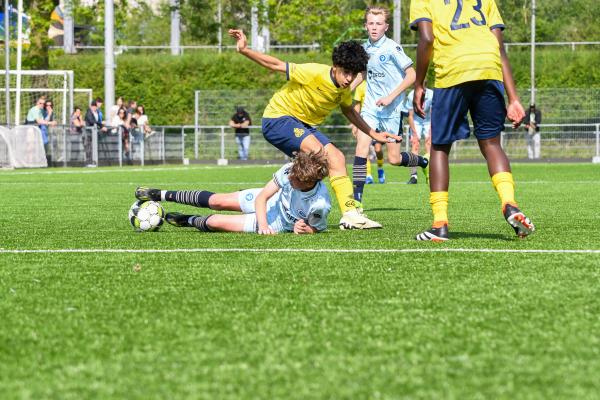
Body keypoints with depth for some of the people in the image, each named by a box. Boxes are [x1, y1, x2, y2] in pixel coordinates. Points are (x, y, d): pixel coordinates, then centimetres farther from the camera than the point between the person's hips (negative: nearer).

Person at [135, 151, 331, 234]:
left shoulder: (319, 205, -39)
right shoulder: (290, 170, -29)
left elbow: (315, 228, -16)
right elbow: (262, 197, -18)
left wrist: (304, 229, -38)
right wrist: (263, 223, -34)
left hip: (279, 222, -3)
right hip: (272, 200, 3)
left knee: (214, 221, -8)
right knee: (216, 201, 10)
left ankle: (188, 221, 28)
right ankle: (162, 195, 33)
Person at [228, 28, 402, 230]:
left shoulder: (345, 90, -1)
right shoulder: (315, 73, -25)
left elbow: (349, 111, 21)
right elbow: (276, 65, -22)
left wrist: (373, 134, 20)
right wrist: (244, 50, -30)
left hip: (304, 126, 8)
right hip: (278, 117, -8)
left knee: (337, 158, -2)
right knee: (318, 151, -30)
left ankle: (351, 214, -2)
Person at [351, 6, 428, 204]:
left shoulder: (392, 48, -12)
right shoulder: (365, 48, 6)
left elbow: (411, 76, -13)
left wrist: (391, 97, -19)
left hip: (391, 109, -5)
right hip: (370, 106, 5)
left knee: (394, 158, -1)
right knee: (361, 145, -14)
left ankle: (421, 162, 31)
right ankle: (357, 196, -15)